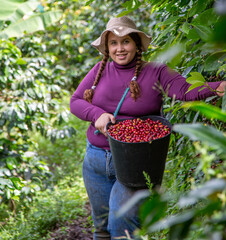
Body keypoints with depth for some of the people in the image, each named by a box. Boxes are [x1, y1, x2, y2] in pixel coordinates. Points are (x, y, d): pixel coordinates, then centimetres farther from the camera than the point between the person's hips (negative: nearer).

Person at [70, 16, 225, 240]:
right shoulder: (100, 70, 4)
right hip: (96, 160, 4)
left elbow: (185, 90, -20)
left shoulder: (155, 72, -5)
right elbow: (75, 101, 6)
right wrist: (97, 114, -14)